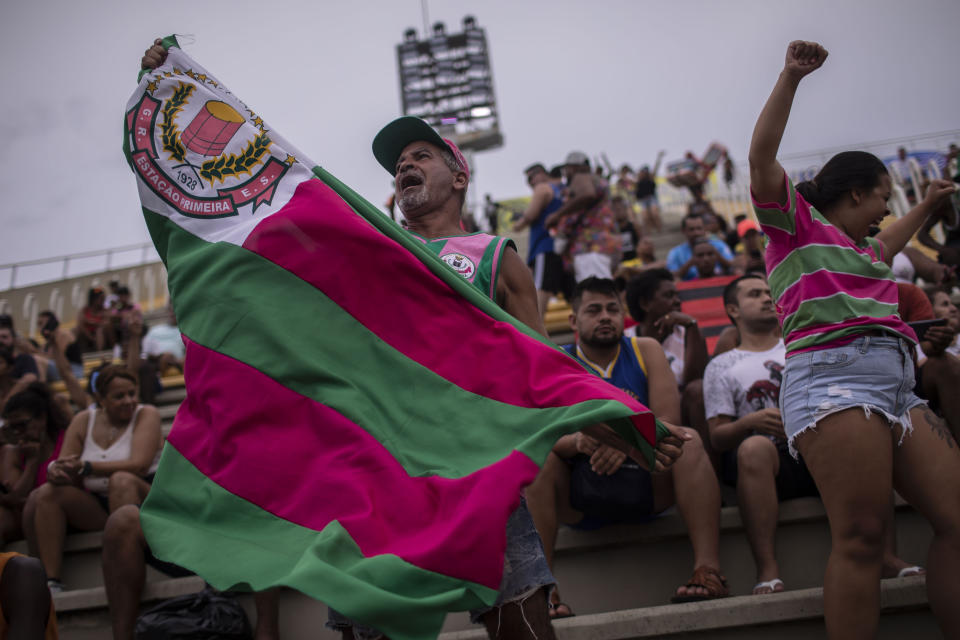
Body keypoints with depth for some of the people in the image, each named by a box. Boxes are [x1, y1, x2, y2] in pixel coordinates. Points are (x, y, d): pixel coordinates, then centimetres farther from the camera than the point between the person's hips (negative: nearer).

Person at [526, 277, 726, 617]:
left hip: (648, 484, 1)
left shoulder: (645, 350, 7)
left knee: (688, 439, -25)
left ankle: (709, 571, -35)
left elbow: (668, 420, -5)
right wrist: (578, 442, -33)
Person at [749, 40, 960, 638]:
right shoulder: (797, 222, 11)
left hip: (897, 385, 9)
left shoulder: (861, 248, 35)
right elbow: (762, 156, -2)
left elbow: (887, 247, 59)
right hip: (833, 377, -9)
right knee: (862, 537, -16)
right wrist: (791, 77, -5)